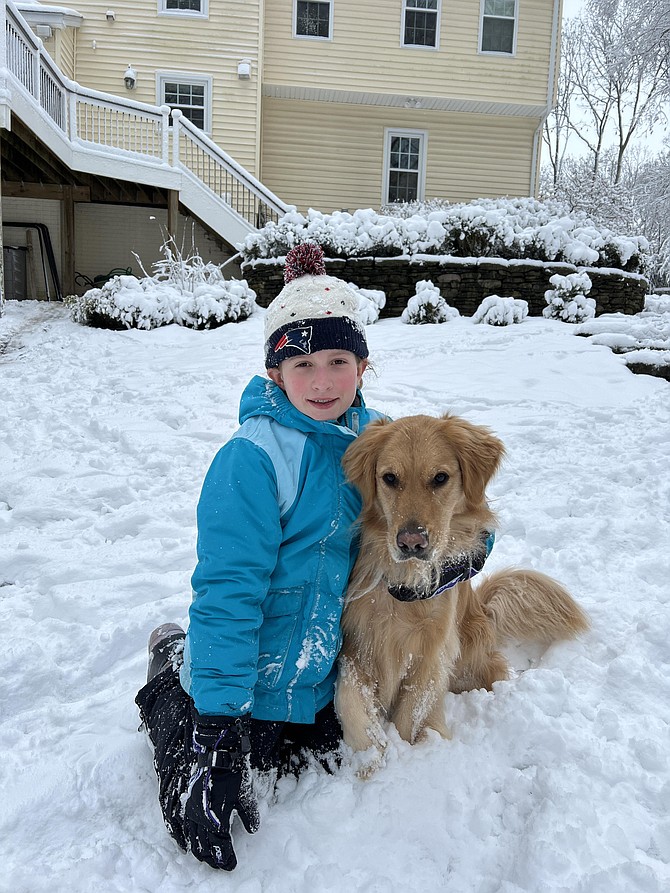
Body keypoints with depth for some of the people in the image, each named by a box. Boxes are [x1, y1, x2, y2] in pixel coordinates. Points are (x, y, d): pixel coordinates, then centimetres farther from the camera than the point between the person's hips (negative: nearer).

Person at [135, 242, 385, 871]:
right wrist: (218, 719, -27)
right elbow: (228, 589, -27)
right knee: (204, 808, 7)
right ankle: (174, 677, 29)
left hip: (330, 665, 6)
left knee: (324, 756, 27)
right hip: (259, 672, -6)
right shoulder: (252, 458, -27)